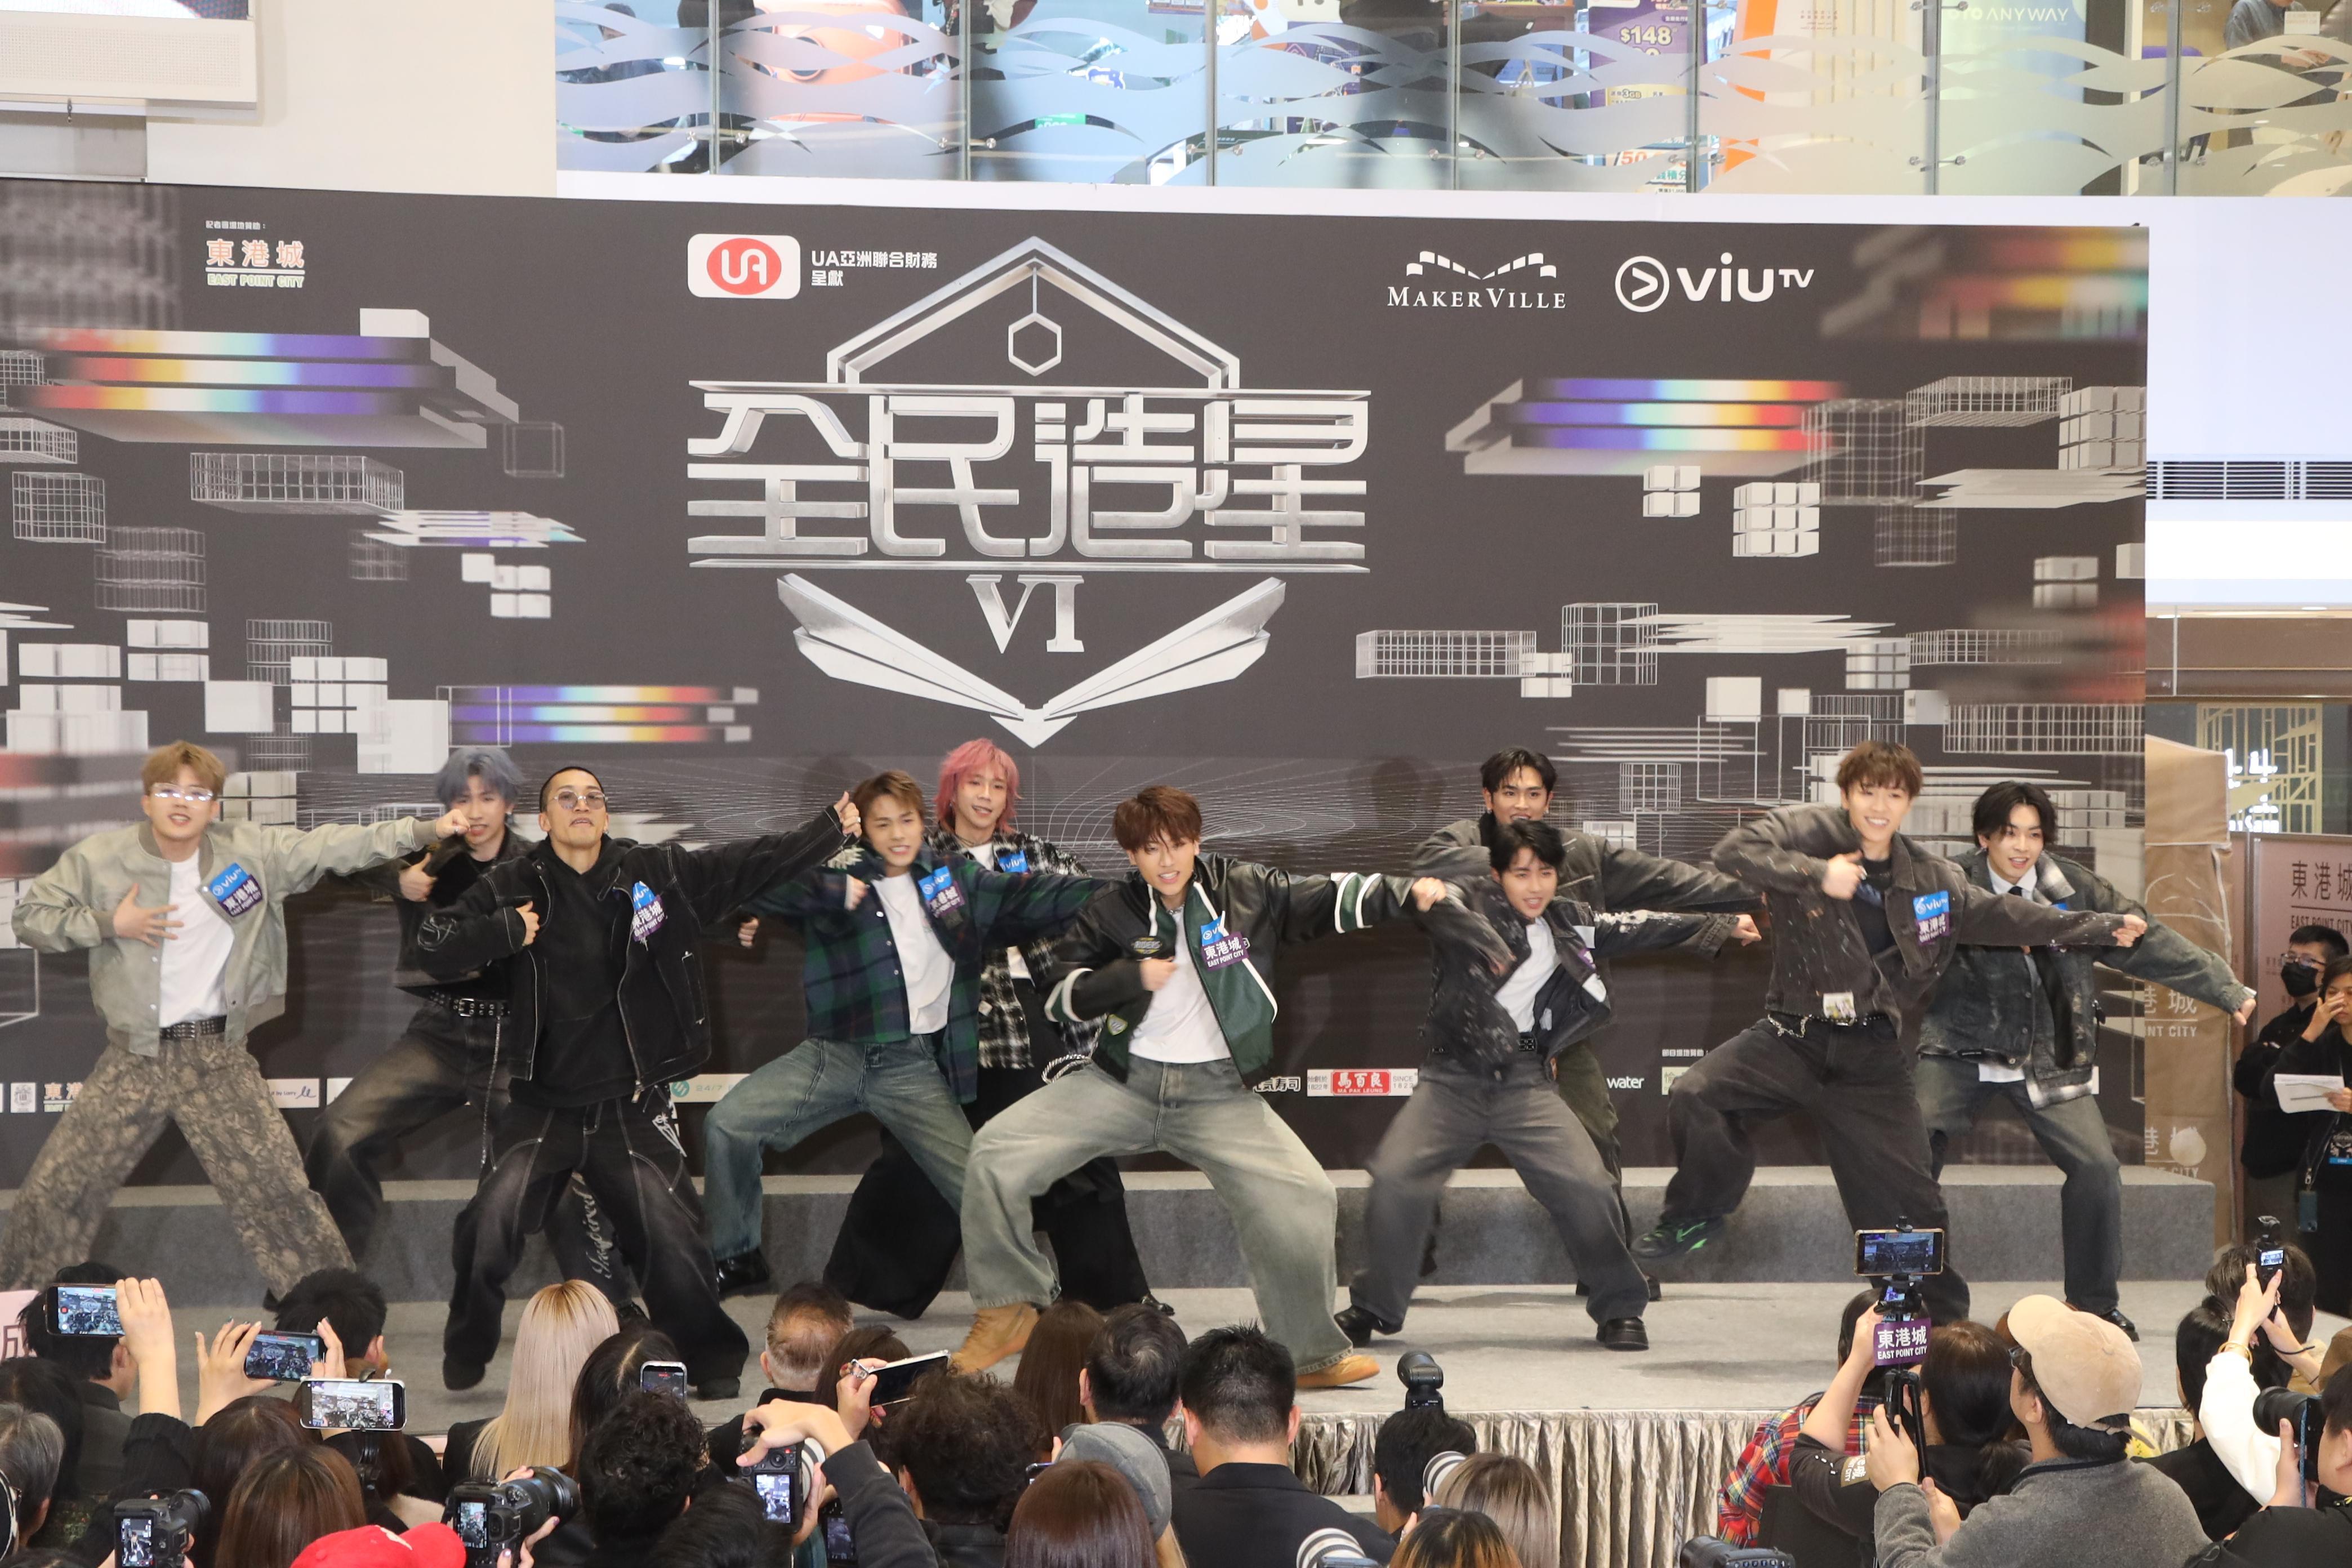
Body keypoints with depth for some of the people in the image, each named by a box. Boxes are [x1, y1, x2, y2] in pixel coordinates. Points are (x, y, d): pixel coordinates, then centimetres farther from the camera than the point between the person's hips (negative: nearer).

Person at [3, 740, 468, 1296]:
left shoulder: (251, 851, -3)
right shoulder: (99, 859, -4)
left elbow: (333, 847, -7)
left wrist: (425, 831, -17)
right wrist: (111, 924, -15)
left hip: (219, 1059, 0)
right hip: (133, 1058, 0)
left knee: (279, 1191, -3)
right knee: (52, 1191, 2)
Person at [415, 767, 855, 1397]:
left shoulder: (660, 873, 2)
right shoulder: (512, 887, 0)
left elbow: (756, 862, 7)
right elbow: (433, 946, -3)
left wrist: (832, 828, 5)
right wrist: (507, 932, -16)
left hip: (631, 1106, 0)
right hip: (542, 1104, 0)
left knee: (670, 1233, -4)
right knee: (490, 1226, -11)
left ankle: (714, 1364, 16)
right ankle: (464, 1361, 13)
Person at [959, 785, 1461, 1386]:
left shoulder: (1245, 890, 0)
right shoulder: (1112, 913, 1)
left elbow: (1333, 901, 1)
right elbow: (1060, 998, 0)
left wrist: (1407, 892, -14)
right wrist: (1133, 977, -14)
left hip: (1218, 1089, -1)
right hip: (1124, 1081, 1)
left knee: (1304, 1198, -19)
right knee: (997, 1151, -13)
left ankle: (1314, 1356, 2)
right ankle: (1009, 1311, 5)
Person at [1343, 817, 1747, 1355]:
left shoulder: (1566, 921, 12)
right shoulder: (1470, 902, -2)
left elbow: (1630, 928, 22)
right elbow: (1440, 907, -23)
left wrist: (1720, 927, 23)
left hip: (1524, 1083, 3)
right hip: (1454, 1078, -3)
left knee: (1587, 1184, -14)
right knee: (1395, 1179, -19)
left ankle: (1619, 1309, 8)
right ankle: (1374, 1307, 3)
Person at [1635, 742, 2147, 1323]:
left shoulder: (1930, 879, 7)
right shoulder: (1810, 831, -4)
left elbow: (2005, 916, 14)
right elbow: (1734, 850, -17)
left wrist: (2102, 928, 11)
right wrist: (1817, 875, -25)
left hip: (1871, 1057, 2)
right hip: (1791, 1036, -2)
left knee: (1906, 1198, 3)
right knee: (1695, 1097, -24)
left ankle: (1944, 1324, 19)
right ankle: (1698, 1214, 2)